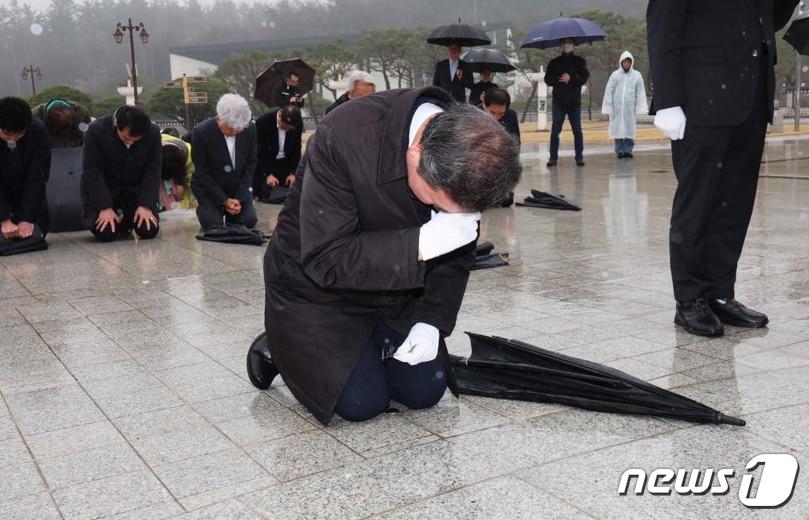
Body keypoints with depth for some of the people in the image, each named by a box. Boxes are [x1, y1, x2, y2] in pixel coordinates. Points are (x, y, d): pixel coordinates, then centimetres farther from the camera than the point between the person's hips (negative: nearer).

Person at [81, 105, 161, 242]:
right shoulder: (96, 131, -22)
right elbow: (93, 172, -20)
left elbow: (152, 171, -11)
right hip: (102, 188, -2)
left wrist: (145, 205, -21)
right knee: (105, 233, -19)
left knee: (149, 231, -14)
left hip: (135, 188, 2)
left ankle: (127, 218, 21)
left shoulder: (153, 132, -16)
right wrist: (105, 208, -25)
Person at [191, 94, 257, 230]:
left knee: (249, 221, -10)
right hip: (209, 188, -3)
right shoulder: (201, 132, -24)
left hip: (238, 186, 3)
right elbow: (202, 172, -17)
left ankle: (228, 210, 23)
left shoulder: (250, 128, -16)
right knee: (213, 225, -16)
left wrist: (240, 197, -13)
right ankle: (203, 207, 18)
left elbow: (250, 164, -5)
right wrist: (224, 200, -20)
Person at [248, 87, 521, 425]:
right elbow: (325, 260, -32)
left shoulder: (468, 151, -18)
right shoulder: (344, 138, -35)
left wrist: (433, 319, -15)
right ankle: (282, 349, 16)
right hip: (316, 284, -5)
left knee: (425, 391, 2)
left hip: (395, 282, 5)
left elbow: (458, 253, -3)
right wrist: (421, 244, -40)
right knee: (363, 403, -10)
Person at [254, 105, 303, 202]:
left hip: (285, 163, 3)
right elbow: (260, 151, -18)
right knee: (265, 195, -7)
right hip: (265, 162, -3)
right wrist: (268, 174, -22)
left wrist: (292, 172, -11)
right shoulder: (263, 122, -26)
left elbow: (297, 149, -5)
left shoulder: (298, 123, -17)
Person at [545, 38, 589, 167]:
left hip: (574, 102, 0)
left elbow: (584, 77, -1)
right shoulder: (554, 62, 11)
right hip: (558, 102, 0)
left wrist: (571, 78, -15)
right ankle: (553, 156, 2)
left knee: (577, 130, 0)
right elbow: (547, 79, 3)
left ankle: (579, 156, 5)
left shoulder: (580, 61, 9)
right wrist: (560, 80, -13)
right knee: (555, 130, -2)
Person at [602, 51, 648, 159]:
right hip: (617, 107, 0)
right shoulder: (615, 75, 3)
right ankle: (619, 151, 5)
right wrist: (609, 107, -3)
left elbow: (640, 92, 4)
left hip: (630, 108, 0)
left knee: (629, 128, -1)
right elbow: (608, 92, 2)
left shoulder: (637, 75, 4)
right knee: (618, 128, 0)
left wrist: (639, 107, -2)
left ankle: (628, 150, 5)